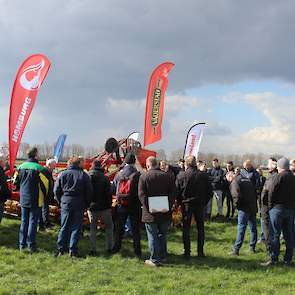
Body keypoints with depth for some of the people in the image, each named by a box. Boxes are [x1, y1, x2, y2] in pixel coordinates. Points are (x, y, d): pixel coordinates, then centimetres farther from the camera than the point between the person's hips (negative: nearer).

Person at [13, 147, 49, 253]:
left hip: (23, 199, 5)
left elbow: (16, 182, 11)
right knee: (33, 222, 1)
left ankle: (22, 244, 18)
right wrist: (44, 196, 4)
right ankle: (31, 245, 3)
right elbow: (45, 184, -13)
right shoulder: (39, 168, -15)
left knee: (24, 221, 14)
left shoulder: (20, 167, 2)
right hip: (35, 200, -5)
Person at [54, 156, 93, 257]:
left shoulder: (62, 174, 2)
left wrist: (60, 202, 13)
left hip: (65, 203, 1)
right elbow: (89, 192, 0)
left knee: (64, 227, 10)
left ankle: (61, 249, 8)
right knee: (76, 228, 5)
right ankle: (73, 251, 4)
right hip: (79, 205, -1)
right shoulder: (84, 175, -1)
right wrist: (86, 205, 9)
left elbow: (56, 190, 3)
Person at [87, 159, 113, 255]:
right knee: (109, 226, 13)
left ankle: (93, 250, 7)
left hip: (91, 207, 2)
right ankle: (109, 248, 11)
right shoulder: (104, 178, -8)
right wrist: (109, 206, 1)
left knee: (92, 228, 9)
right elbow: (108, 193, -8)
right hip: (103, 207, -2)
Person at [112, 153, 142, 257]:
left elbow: (113, 190, 3)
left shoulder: (118, 174, -3)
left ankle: (116, 248, 24)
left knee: (119, 229, 16)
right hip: (134, 206, -2)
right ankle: (137, 251, 9)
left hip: (121, 206, 2)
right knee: (135, 229, 6)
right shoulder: (137, 174, -13)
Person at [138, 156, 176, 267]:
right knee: (163, 235, 18)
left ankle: (155, 259, 7)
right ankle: (163, 256, 27)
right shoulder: (168, 176, 3)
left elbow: (141, 195, -12)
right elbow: (173, 193, 0)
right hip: (165, 212, 3)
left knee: (153, 236, 4)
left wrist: (148, 208, -12)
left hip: (150, 212, -3)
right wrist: (169, 206, -3)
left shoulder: (143, 177, -6)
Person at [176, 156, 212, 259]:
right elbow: (209, 192, 1)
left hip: (186, 205, -2)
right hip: (200, 205, 2)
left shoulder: (181, 175, -9)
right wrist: (204, 203, 12)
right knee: (200, 228, 12)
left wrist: (179, 203, 8)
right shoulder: (204, 176, -3)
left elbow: (177, 192, -6)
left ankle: (187, 252, 7)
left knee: (186, 228, 6)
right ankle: (200, 252, 14)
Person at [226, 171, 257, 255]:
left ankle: (236, 249, -3)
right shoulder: (246, 179, 16)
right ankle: (252, 247, 23)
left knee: (241, 228, -5)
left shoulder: (234, 183, -8)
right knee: (253, 228, 14)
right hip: (253, 207, 8)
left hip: (244, 208, -7)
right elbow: (255, 192, 17)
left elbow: (236, 196, -22)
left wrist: (236, 205, -5)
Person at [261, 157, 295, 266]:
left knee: (275, 235, 0)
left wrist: (270, 205, -3)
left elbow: (271, 193, -15)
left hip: (277, 208, -5)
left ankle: (274, 259, -1)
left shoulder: (276, 177, -13)